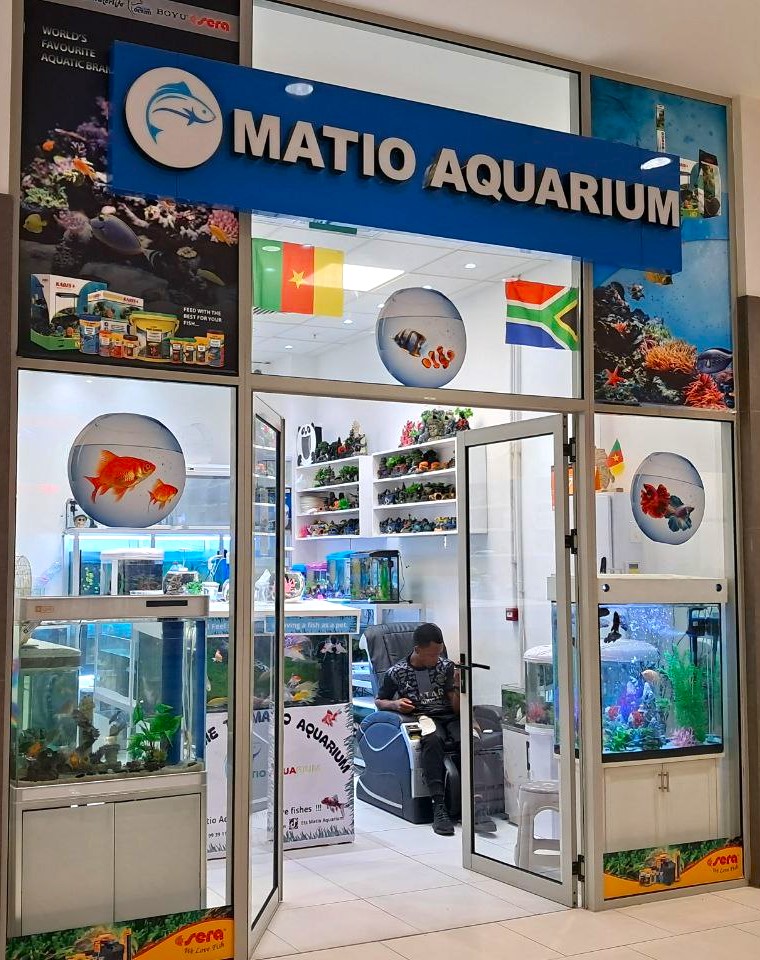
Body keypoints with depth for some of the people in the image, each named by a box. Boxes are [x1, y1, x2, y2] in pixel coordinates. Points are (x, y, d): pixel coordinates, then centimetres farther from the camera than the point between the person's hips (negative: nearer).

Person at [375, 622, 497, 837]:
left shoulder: (446, 666, 9)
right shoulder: (397, 672, 5)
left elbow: (457, 708, 7)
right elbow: (379, 702, 18)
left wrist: (457, 686, -12)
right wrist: (394, 704, -4)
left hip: (449, 717, 2)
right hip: (420, 717, -2)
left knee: (471, 739, -34)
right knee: (432, 738, -40)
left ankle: (476, 805, -43)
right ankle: (439, 806, -40)